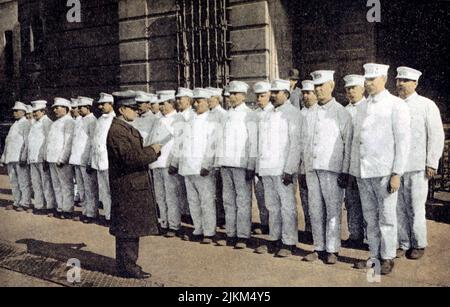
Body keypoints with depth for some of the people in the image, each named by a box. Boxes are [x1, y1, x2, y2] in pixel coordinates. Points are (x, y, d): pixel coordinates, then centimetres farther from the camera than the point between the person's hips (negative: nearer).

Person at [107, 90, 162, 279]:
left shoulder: (126, 128, 15)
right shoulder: (116, 131, -18)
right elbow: (130, 157, -27)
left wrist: (151, 150, 1)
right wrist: (152, 151, -15)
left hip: (134, 186, 10)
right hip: (127, 187, -10)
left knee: (131, 228, 17)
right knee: (127, 228, 0)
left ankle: (128, 265, 29)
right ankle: (127, 267, 11)